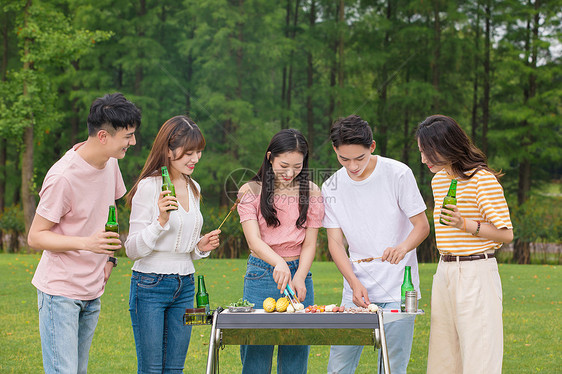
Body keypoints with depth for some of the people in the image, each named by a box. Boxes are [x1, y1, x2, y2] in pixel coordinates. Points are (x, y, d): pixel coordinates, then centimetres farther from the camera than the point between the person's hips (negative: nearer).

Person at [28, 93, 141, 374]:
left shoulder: (110, 163, 3)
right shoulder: (63, 177, -21)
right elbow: (35, 237, -16)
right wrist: (87, 243, -30)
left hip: (92, 293, 8)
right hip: (60, 291, -8)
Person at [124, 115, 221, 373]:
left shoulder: (193, 189, 12)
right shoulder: (148, 187, -11)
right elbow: (133, 250, -12)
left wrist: (201, 247, 2)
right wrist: (161, 220, -25)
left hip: (185, 286, 7)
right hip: (150, 285, -7)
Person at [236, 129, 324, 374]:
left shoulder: (311, 193, 6)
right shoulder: (251, 192, -1)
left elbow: (309, 243, 2)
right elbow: (254, 240, -12)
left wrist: (299, 278, -16)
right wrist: (279, 264, -32)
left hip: (299, 273, 2)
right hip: (260, 275, -2)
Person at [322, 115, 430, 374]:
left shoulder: (398, 174, -6)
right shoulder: (331, 188, 3)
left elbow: (422, 225, -3)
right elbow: (335, 241, 4)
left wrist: (403, 247, -26)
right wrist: (354, 282, -12)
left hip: (397, 288, -3)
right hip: (356, 288, 3)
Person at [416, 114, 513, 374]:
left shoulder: (482, 179, -11)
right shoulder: (438, 180, 14)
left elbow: (506, 234, -11)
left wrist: (467, 225, -24)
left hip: (476, 273, -8)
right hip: (445, 273, 8)